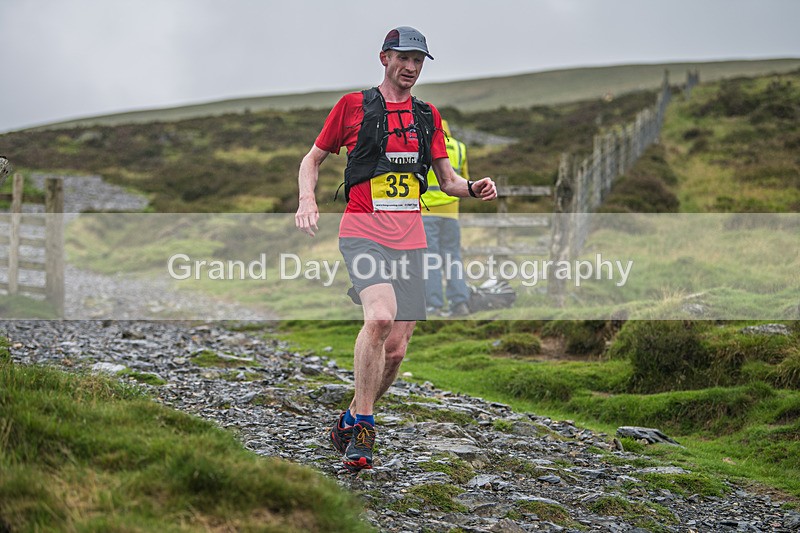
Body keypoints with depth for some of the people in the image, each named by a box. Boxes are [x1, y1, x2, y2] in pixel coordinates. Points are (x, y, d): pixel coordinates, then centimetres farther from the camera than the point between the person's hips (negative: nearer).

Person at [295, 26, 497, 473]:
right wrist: (307, 199, -7)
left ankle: (350, 422, 23)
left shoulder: (428, 116, 17)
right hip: (363, 231, -5)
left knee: (396, 349, 1)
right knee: (381, 317, -30)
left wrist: (473, 188, -2)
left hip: (410, 239, 5)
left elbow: (447, 179, 20)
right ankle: (364, 425, -19)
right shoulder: (352, 105, 5)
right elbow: (313, 158, 12)